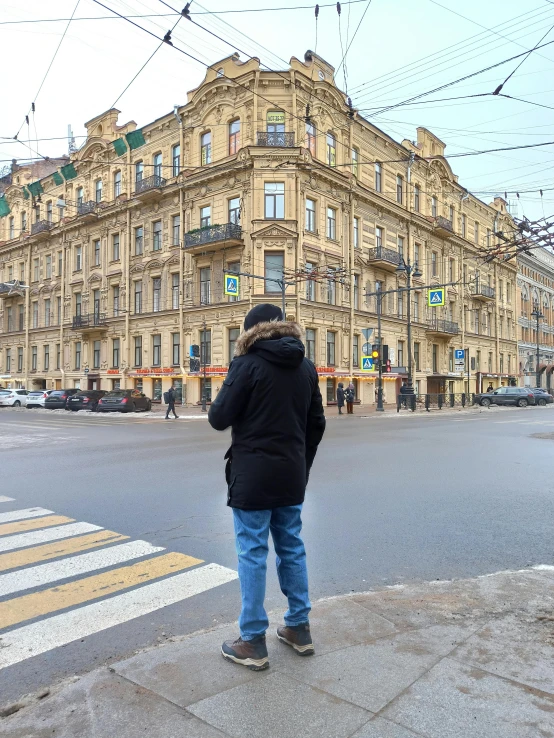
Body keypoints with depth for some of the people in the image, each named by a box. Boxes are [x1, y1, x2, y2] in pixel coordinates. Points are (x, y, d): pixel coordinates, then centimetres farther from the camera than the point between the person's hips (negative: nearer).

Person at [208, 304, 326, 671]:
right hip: (291, 475, 6)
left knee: (252, 554, 4)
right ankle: (299, 628, 28)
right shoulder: (306, 367, 7)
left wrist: (222, 398, 10)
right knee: (292, 548, 16)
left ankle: (253, 643, 15)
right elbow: (317, 424, 10)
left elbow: (219, 418, -11)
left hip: (253, 476, -6)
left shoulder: (248, 364, -11)